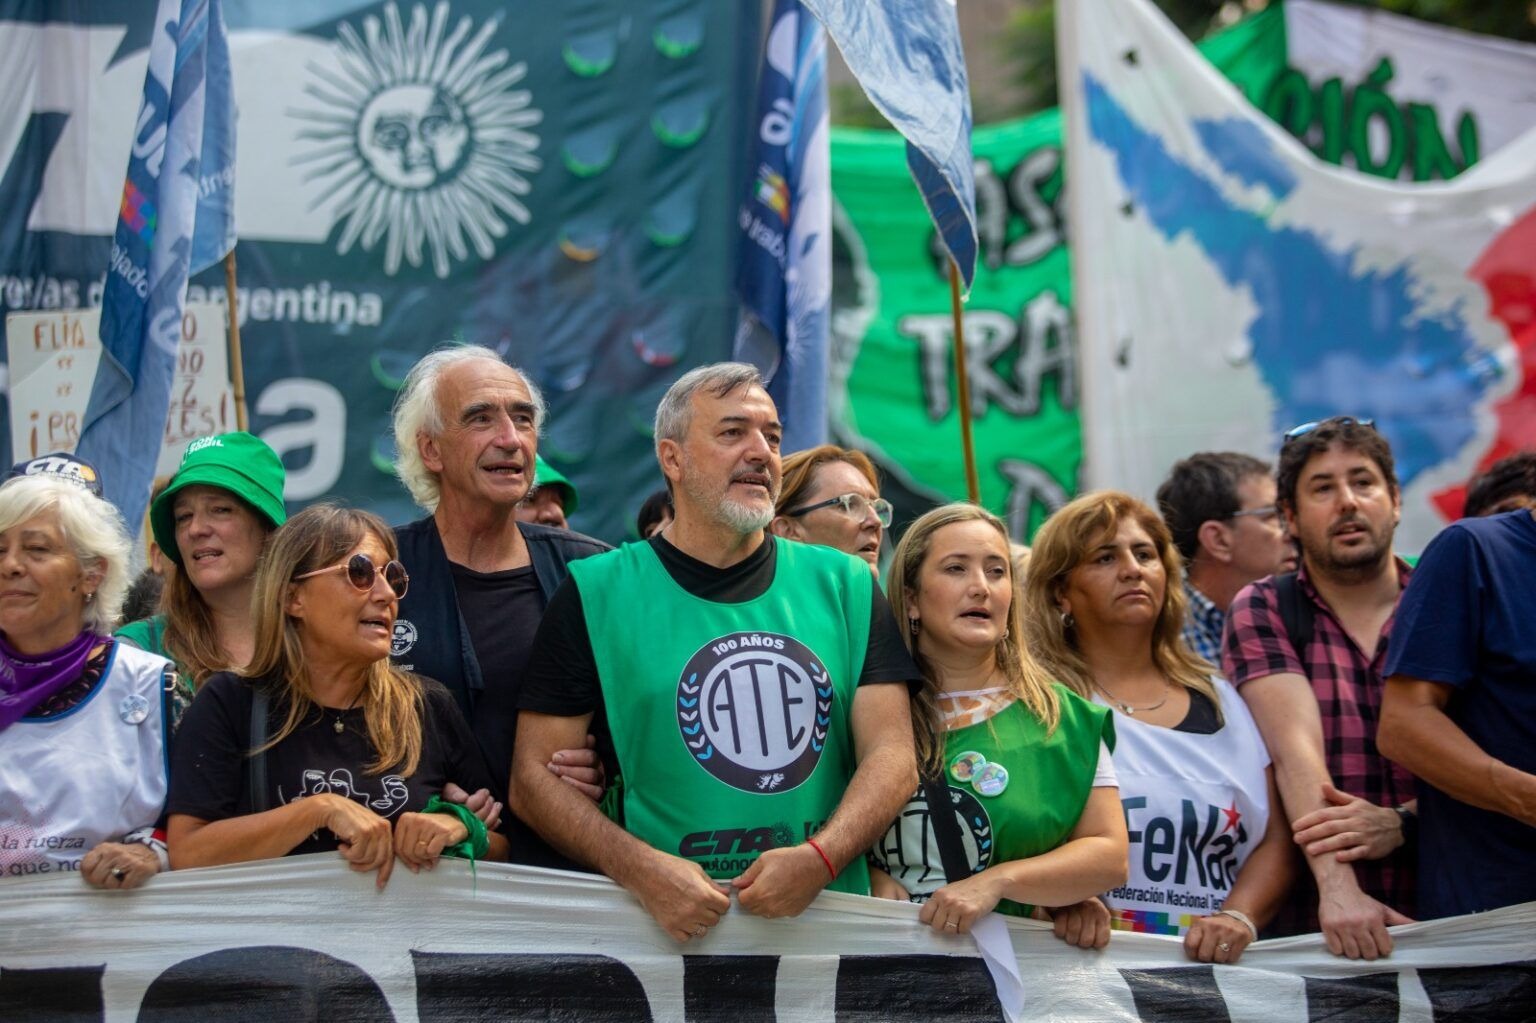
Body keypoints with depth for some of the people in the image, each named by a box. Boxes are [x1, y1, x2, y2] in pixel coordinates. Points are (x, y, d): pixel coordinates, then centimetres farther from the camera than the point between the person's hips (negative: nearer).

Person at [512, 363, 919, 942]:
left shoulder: (843, 585, 15)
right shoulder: (595, 594, 7)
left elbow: (892, 754, 9)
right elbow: (535, 775, 3)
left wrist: (821, 857, -9)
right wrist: (641, 869, -12)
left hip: (827, 919, 2)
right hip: (668, 931, -2)